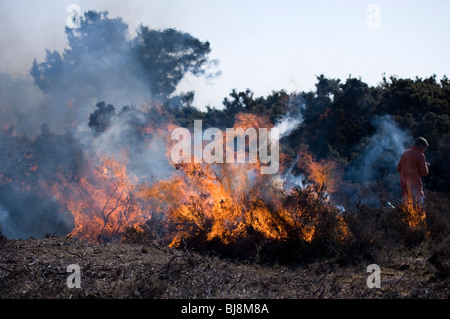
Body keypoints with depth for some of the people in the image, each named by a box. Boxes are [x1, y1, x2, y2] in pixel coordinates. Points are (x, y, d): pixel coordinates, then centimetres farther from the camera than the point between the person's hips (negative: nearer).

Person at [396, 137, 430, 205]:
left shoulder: (405, 153, 12)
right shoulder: (420, 155, -8)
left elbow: (398, 168, 14)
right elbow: (424, 172, -7)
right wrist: (425, 165, 11)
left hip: (403, 183, 7)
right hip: (414, 183, -7)